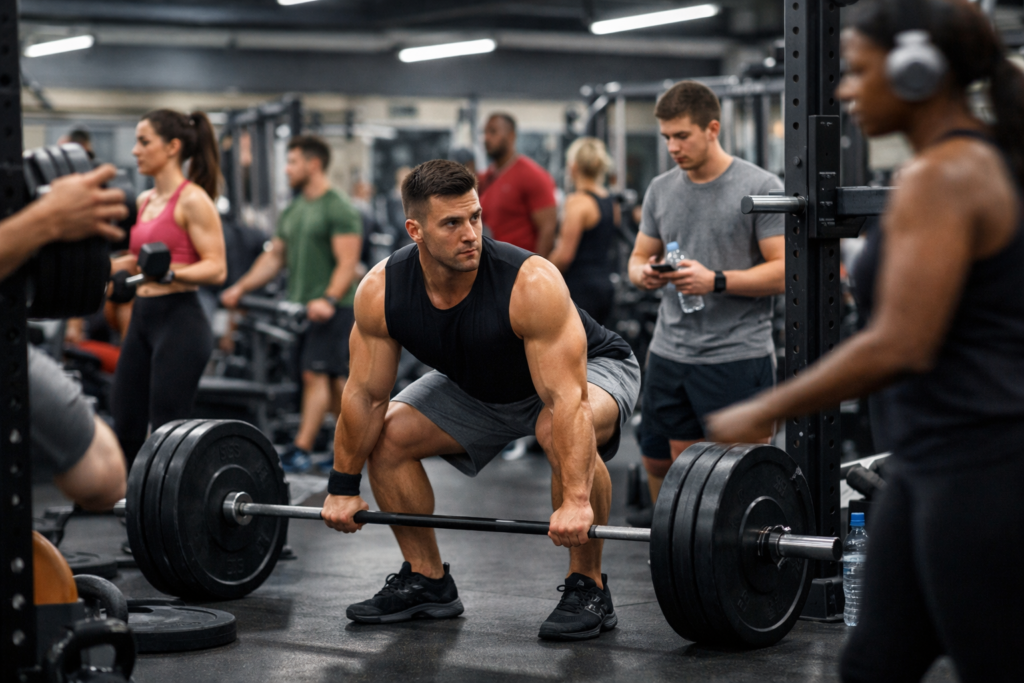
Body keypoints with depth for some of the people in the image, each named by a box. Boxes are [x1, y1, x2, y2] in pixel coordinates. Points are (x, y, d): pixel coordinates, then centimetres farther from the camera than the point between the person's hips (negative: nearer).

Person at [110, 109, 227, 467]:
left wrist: (170, 273, -31)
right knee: (125, 427, 10)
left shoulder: (192, 201, -10)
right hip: (142, 318, 9)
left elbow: (216, 268, -16)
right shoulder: (144, 202, 14)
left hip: (179, 320, -9)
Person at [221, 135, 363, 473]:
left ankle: (300, 451, -16)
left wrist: (329, 299, -30)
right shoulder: (293, 211, 17)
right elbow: (274, 257, 21)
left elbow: (348, 262, -17)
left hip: (329, 309, -8)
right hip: (299, 306, 8)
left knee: (316, 374, -12)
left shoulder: (339, 210, -9)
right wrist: (240, 287, 11)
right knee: (332, 379, 10)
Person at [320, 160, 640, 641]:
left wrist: (575, 500, -50)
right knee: (386, 436, -6)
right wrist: (343, 487, -8)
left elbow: (566, 398, -42)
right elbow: (366, 394, -12)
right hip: (481, 386, 6)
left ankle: (588, 589, -19)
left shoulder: (531, 284, -39)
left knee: (558, 431, -37)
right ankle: (427, 581, 10)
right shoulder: (380, 292, -24)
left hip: (589, 368, -5)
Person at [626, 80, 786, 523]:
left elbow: (784, 271, -11)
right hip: (670, 352, 6)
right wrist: (643, 274, -8)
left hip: (736, 356, -6)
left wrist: (716, 281, -23)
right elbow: (639, 258, 17)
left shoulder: (760, 187, -7)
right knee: (662, 464, 11)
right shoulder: (662, 189, 10)